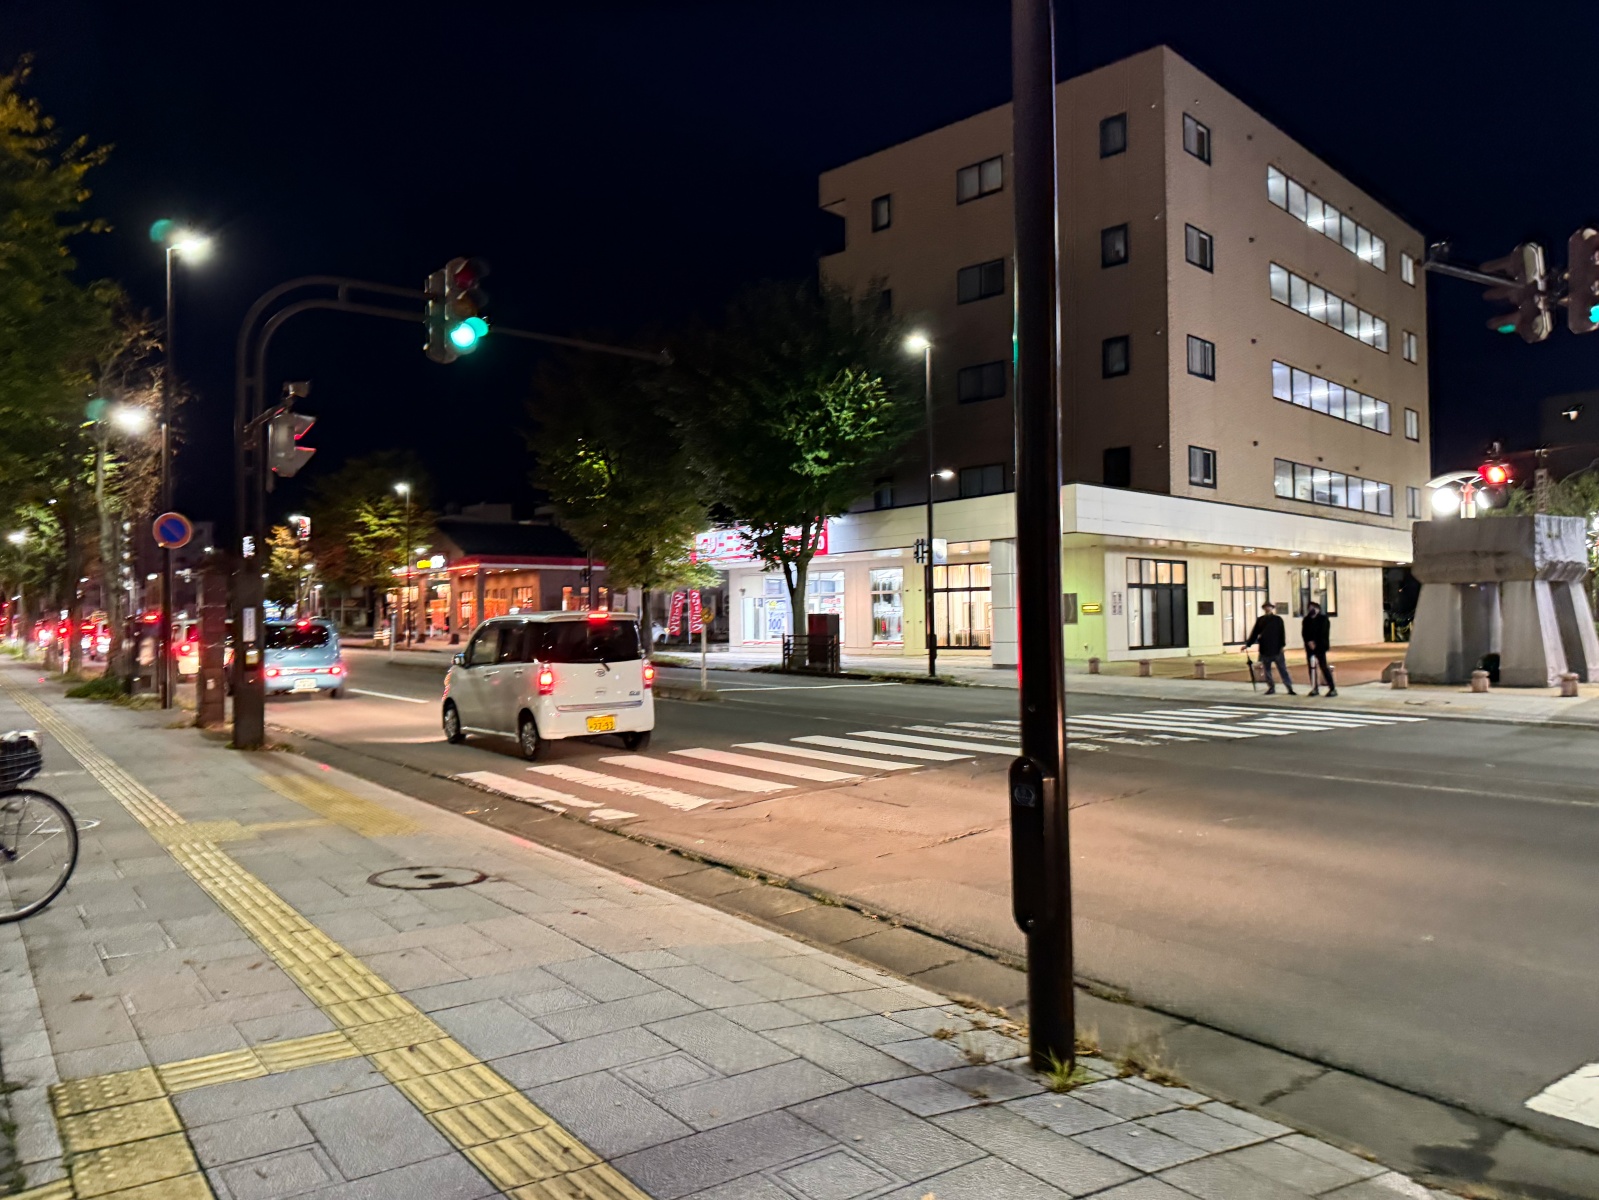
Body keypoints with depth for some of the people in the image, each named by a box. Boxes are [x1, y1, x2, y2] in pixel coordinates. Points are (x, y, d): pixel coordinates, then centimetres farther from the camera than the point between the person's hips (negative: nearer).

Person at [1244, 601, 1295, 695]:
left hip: (1276, 649, -3)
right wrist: (1248, 644, 4)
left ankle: (1290, 688, 0)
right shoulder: (1260, 620, 7)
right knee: (1266, 670, 7)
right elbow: (1254, 633, 8)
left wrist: (1282, 645, -12)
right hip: (1264, 649, 3)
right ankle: (1271, 688, 17)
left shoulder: (1278, 619, 1)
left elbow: (1282, 633, -3)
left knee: (1283, 669, -2)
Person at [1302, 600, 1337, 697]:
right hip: (1310, 647, 4)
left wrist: (1315, 643, -12)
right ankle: (1315, 689, 10)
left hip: (1320, 647, -4)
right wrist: (1309, 642, -13)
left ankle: (1333, 689, -3)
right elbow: (1304, 632, 2)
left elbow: (1323, 634, -8)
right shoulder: (1306, 620, 10)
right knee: (1311, 667, 3)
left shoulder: (1323, 619, -1)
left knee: (1324, 667, -7)